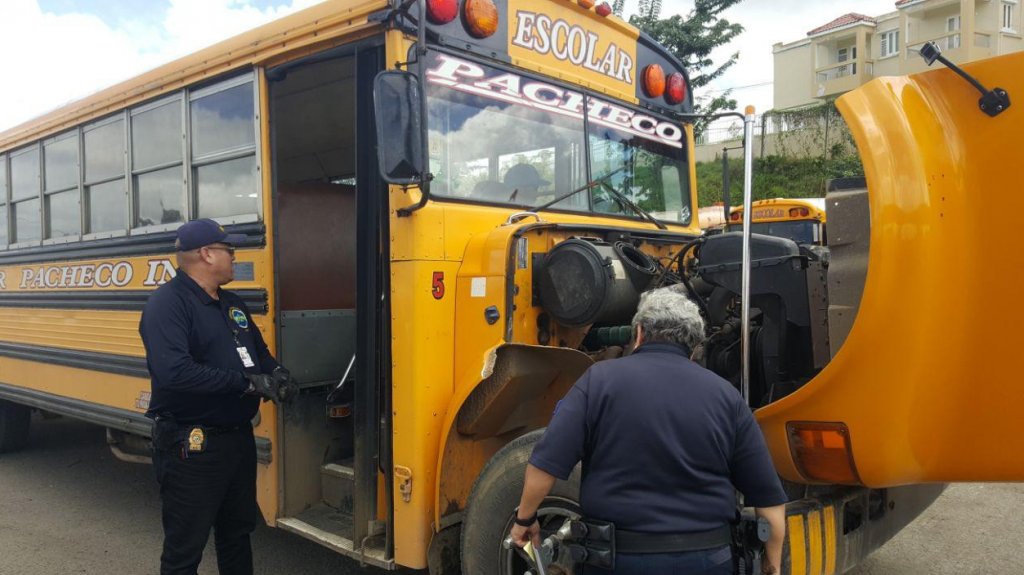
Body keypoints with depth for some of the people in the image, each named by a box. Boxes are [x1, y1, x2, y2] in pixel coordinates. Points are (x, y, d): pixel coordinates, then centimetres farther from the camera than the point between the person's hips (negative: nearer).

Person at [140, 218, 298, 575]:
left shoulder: (232, 304, 10)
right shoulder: (167, 303, -18)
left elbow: (258, 353, 18)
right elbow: (173, 372, -32)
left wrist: (275, 373, -5)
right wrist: (246, 382, -27)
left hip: (239, 439, 8)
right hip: (191, 448, -8)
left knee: (238, 531, 22)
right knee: (185, 546, 6)